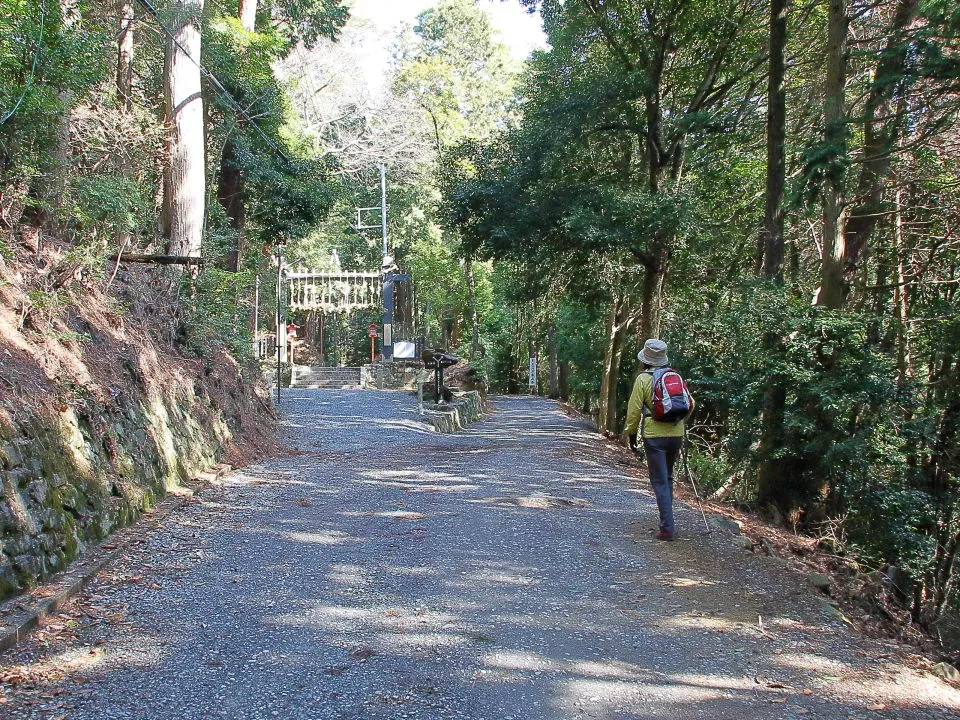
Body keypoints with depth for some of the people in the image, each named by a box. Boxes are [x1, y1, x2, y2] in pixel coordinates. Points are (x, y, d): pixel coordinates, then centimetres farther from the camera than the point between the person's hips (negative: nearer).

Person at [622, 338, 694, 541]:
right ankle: (666, 519, 28)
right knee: (667, 478, 21)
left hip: (654, 436, -5)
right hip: (676, 434, 5)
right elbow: (690, 404, 7)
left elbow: (634, 409, -8)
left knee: (660, 482, -1)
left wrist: (631, 433, 4)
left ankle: (667, 528, -4)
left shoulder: (643, 379, -7)